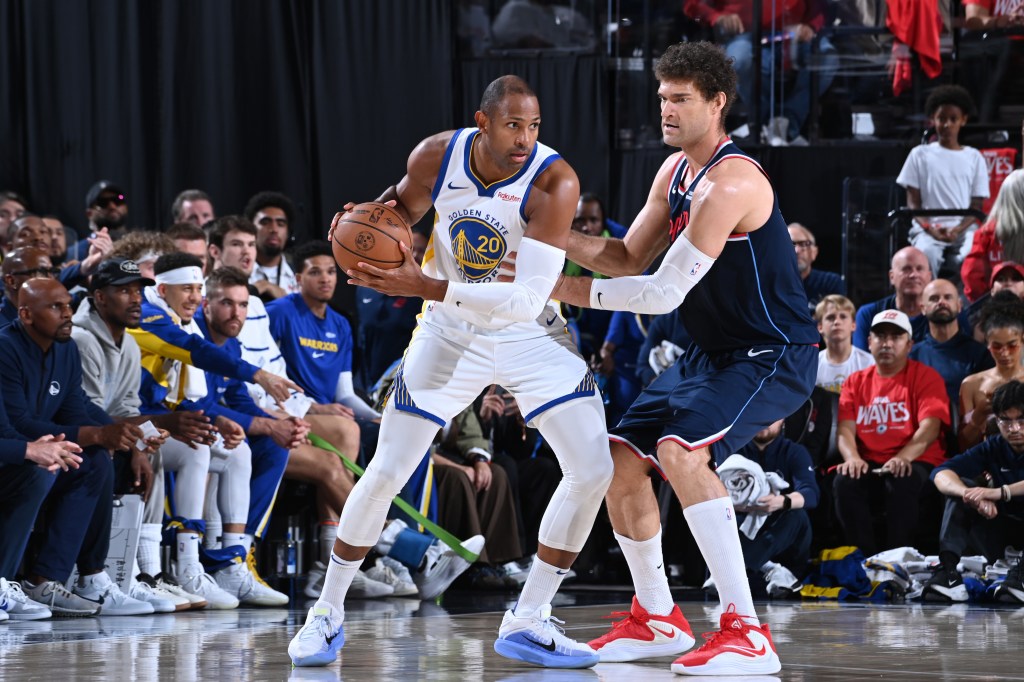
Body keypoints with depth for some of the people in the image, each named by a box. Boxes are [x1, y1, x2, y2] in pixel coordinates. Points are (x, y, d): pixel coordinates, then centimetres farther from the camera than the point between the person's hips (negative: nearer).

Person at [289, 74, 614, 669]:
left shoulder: (554, 181, -29)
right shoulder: (437, 157, -18)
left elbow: (529, 298, -36)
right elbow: (404, 206, 8)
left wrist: (426, 286, -42)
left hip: (531, 336, -1)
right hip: (451, 331, 1)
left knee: (593, 469, -14)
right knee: (387, 472, -1)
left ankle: (528, 621, 0)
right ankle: (328, 611, 18)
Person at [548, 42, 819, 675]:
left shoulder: (731, 183, -25)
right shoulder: (676, 170, 7)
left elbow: (664, 293, -25)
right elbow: (629, 259, 12)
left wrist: (569, 290, -19)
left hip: (773, 357, -10)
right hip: (712, 354, 10)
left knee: (680, 451, -31)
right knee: (620, 461, 10)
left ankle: (749, 634, -30)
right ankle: (658, 619, 27)